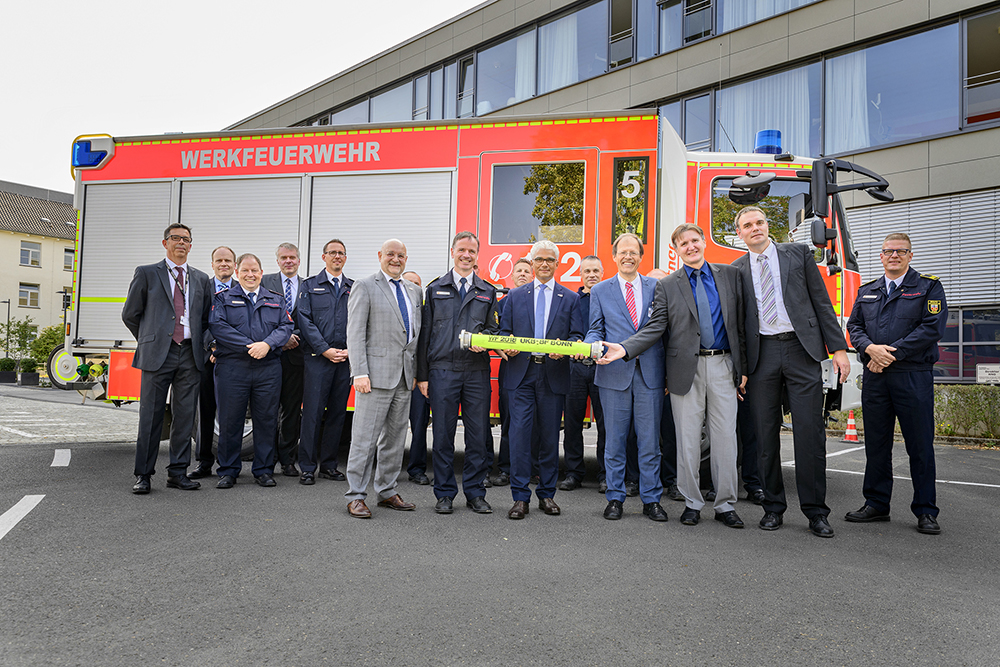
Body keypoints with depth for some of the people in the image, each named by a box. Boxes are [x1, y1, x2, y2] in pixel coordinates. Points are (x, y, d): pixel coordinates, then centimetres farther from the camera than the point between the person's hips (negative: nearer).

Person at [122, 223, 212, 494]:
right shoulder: (146, 273, 7)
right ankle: (143, 474, 8)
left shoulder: (201, 279, 15)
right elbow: (130, 314, 9)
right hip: (157, 355, -3)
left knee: (184, 416, 4)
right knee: (151, 416, 0)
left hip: (190, 356, 3)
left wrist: (200, 344, 9)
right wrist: (149, 341, 8)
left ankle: (178, 472, 13)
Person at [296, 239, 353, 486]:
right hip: (317, 357, -3)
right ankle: (307, 467, 3)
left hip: (346, 358, 3)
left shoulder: (354, 288, 14)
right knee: (313, 412, -5)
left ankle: (329, 464, 16)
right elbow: (305, 320, -2)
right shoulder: (310, 286, 7)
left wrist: (350, 349, -5)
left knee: (338, 412, 6)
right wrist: (325, 349, -11)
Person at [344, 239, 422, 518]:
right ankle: (355, 497, 5)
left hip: (404, 376, 6)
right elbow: (355, 333, -7)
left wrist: (415, 371, 11)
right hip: (376, 374, -6)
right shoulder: (364, 287, -1)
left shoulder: (415, 291, 17)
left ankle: (387, 492, 22)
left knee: (395, 438, 12)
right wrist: (360, 373, -15)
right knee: (365, 438, -4)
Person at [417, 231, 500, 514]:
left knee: (478, 435, 3)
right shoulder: (435, 289, 9)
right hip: (443, 371, -1)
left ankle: (475, 493, 15)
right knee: (443, 434, 3)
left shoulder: (488, 292, 14)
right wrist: (422, 374, 1)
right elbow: (425, 333, 6)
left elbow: (494, 328, 15)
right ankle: (444, 494, 15)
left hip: (477, 371, 1)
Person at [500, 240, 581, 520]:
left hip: (553, 374, 0)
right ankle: (520, 497, 2)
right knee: (520, 432, -6)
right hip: (521, 373, 0)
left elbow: (577, 335, 5)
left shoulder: (570, 299, 11)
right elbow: (504, 332, 12)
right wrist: (507, 347, -10)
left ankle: (547, 494, 19)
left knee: (550, 435, 6)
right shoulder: (515, 296, 13)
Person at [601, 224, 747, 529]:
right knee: (688, 440, 4)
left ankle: (725, 505, 16)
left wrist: (744, 367, 5)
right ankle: (692, 503, 18)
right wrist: (624, 349, -15)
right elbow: (654, 328, 0)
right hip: (686, 369, -1)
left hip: (723, 366, 1)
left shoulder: (729, 275, 9)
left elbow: (741, 323, 9)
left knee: (725, 437, 3)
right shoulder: (667, 285, 7)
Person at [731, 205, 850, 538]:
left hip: (801, 349, -1)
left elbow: (821, 301, 7)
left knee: (810, 432, -2)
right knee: (766, 434, 5)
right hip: (761, 354, 1)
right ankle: (773, 507, 17)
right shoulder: (737, 270, 11)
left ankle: (815, 510, 9)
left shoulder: (799, 252, 9)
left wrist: (838, 348, -1)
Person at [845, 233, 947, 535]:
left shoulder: (928, 287, 3)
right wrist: (871, 348, -10)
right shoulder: (867, 291, 16)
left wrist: (892, 353, -14)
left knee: (920, 446, 1)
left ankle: (925, 511, 12)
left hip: (914, 377, -4)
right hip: (874, 377, 4)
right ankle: (876, 504, 18)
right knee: (876, 444, 9)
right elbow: (854, 326, 10)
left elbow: (932, 327, -8)